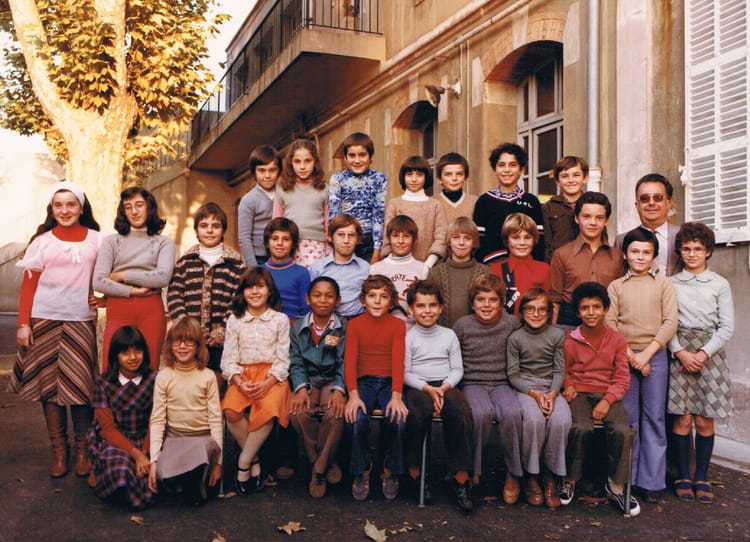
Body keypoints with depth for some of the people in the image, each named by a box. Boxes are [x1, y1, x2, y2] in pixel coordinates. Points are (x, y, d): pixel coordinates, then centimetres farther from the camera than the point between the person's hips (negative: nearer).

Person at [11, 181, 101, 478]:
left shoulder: (96, 240, 7)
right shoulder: (42, 240, 6)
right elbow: (28, 284, 5)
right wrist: (23, 323, -2)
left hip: (80, 320, 0)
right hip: (44, 319, 1)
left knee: (80, 384, -2)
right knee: (49, 382, 3)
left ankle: (83, 449, 9)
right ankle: (58, 449, 12)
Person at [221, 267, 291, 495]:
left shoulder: (280, 319, 6)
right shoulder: (234, 320, 11)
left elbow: (282, 359, 1)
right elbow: (228, 359, 5)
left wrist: (267, 383, -16)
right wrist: (239, 382, -14)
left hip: (271, 376, -2)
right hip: (242, 375, 2)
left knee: (268, 410, -33)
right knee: (231, 411, -28)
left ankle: (244, 462, -14)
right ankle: (254, 460, -7)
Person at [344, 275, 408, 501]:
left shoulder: (398, 325, 5)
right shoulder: (354, 325, 6)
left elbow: (398, 361, -8)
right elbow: (350, 361, -6)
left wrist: (396, 396, -22)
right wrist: (353, 395, -22)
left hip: (389, 382, 0)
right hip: (364, 381, 0)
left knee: (397, 418, -28)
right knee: (357, 417, -29)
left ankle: (391, 471, -2)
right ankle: (362, 471, -5)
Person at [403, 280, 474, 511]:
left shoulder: (449, 335, 14)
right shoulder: (407, 337, 7)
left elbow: (457, 369, 9)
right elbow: (405, 373, 0)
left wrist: (444, 388, -10)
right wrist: (428, 389, -15)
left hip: (446, 385, 2)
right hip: (417, 387, -2)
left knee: (461, 412, -31)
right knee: (417, 413, -35)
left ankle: (460, 476, -23)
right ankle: (414, 471, -18)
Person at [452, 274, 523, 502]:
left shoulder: (512, 323, 4)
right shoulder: (463, 325, 3)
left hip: (502, 383, 1)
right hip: (472, 383, -1)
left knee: (512, 412, -31)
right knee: (482, 411, -34)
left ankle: (513, 475, -11)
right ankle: (472, 470, -12)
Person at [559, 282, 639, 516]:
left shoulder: (617, 340, 6)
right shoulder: (570, 341, 4)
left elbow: (622, 378, 3)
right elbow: (564, 371, 15)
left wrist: (607, 400, -13)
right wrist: (568, 386, -8)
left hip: (608, 394, 1)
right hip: (579, 394, -1)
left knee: (623, 431, -28)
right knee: (581, 428, -32)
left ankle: (616, 485, -5)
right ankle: (570, 480, -7)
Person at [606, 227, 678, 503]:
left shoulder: (663, 284, 7)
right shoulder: (616, 286, 8)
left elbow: (670, 322, -1)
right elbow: (609, 323, 0)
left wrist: (646, 353, -11)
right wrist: (629, 355, -11)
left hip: (655, 355, 0)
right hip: (624, 356, 0)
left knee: (654, 418, 1)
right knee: (627, 417, 4)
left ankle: (652, 481, 8)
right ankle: (625, 479, 13)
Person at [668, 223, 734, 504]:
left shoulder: (720, 284, 6)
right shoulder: (671, 284, 6)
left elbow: (727, 327, 2)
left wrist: (703, 354, -8)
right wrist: (681, 352, -10)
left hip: (710, 353, 0)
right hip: (680, 352, 0)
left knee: (705, 420, 1)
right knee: (683, 418, -2)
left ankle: (701, 477, 13)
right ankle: (683, 476, 10)